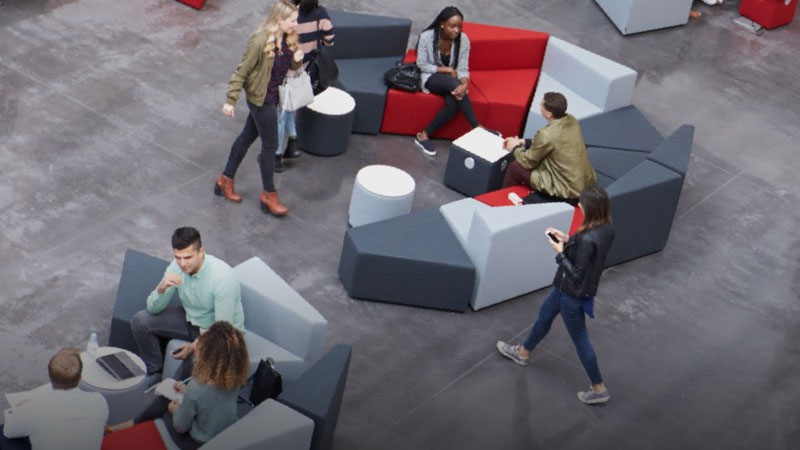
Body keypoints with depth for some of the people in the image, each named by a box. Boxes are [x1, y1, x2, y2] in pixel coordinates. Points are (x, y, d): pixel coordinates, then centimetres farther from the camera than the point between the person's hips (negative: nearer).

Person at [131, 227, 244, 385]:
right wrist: (162, 288, -29)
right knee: (140, 320, -7)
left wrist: (195, 346, -33)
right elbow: (153, 309, -8)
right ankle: (154, 372, 13)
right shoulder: (177, 266, -14)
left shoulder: (223, 277, -33)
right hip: (191, 319, 6)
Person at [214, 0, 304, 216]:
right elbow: (242, 71, -18)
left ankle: (226, 180, 36)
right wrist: (230, 101, -15)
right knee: (270, 145, 2)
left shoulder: (288, 39, -4)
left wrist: (297, 60, -14)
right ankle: (269, 195, 17)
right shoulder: (260, 42, -26)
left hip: (273, 97, 8)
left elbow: (290, 67, 10)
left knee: (248, 136, 20)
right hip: (260, 99, -8)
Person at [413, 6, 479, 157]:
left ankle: (424, 135, -15)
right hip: (431, 78, -3)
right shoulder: (427, 37, -16)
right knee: (453, 82, -35)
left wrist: (464, 84, -31)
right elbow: (421, 65, -10)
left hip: (452, 80, 3)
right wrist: (446, 70, -18)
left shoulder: (463, 40, -9)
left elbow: (463, 69, -10)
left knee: (453, 103, -31)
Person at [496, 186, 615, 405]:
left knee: (580, 339, 9)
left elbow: (577, 275, -27)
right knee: (545, 315, 29)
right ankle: (523, 352, 53)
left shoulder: (587, 239, -35)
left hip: (572, 293, -9)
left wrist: (560, 252, -18)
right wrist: (567, 240, 1)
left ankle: (599, 389, 24)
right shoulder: (606, 228, -9)